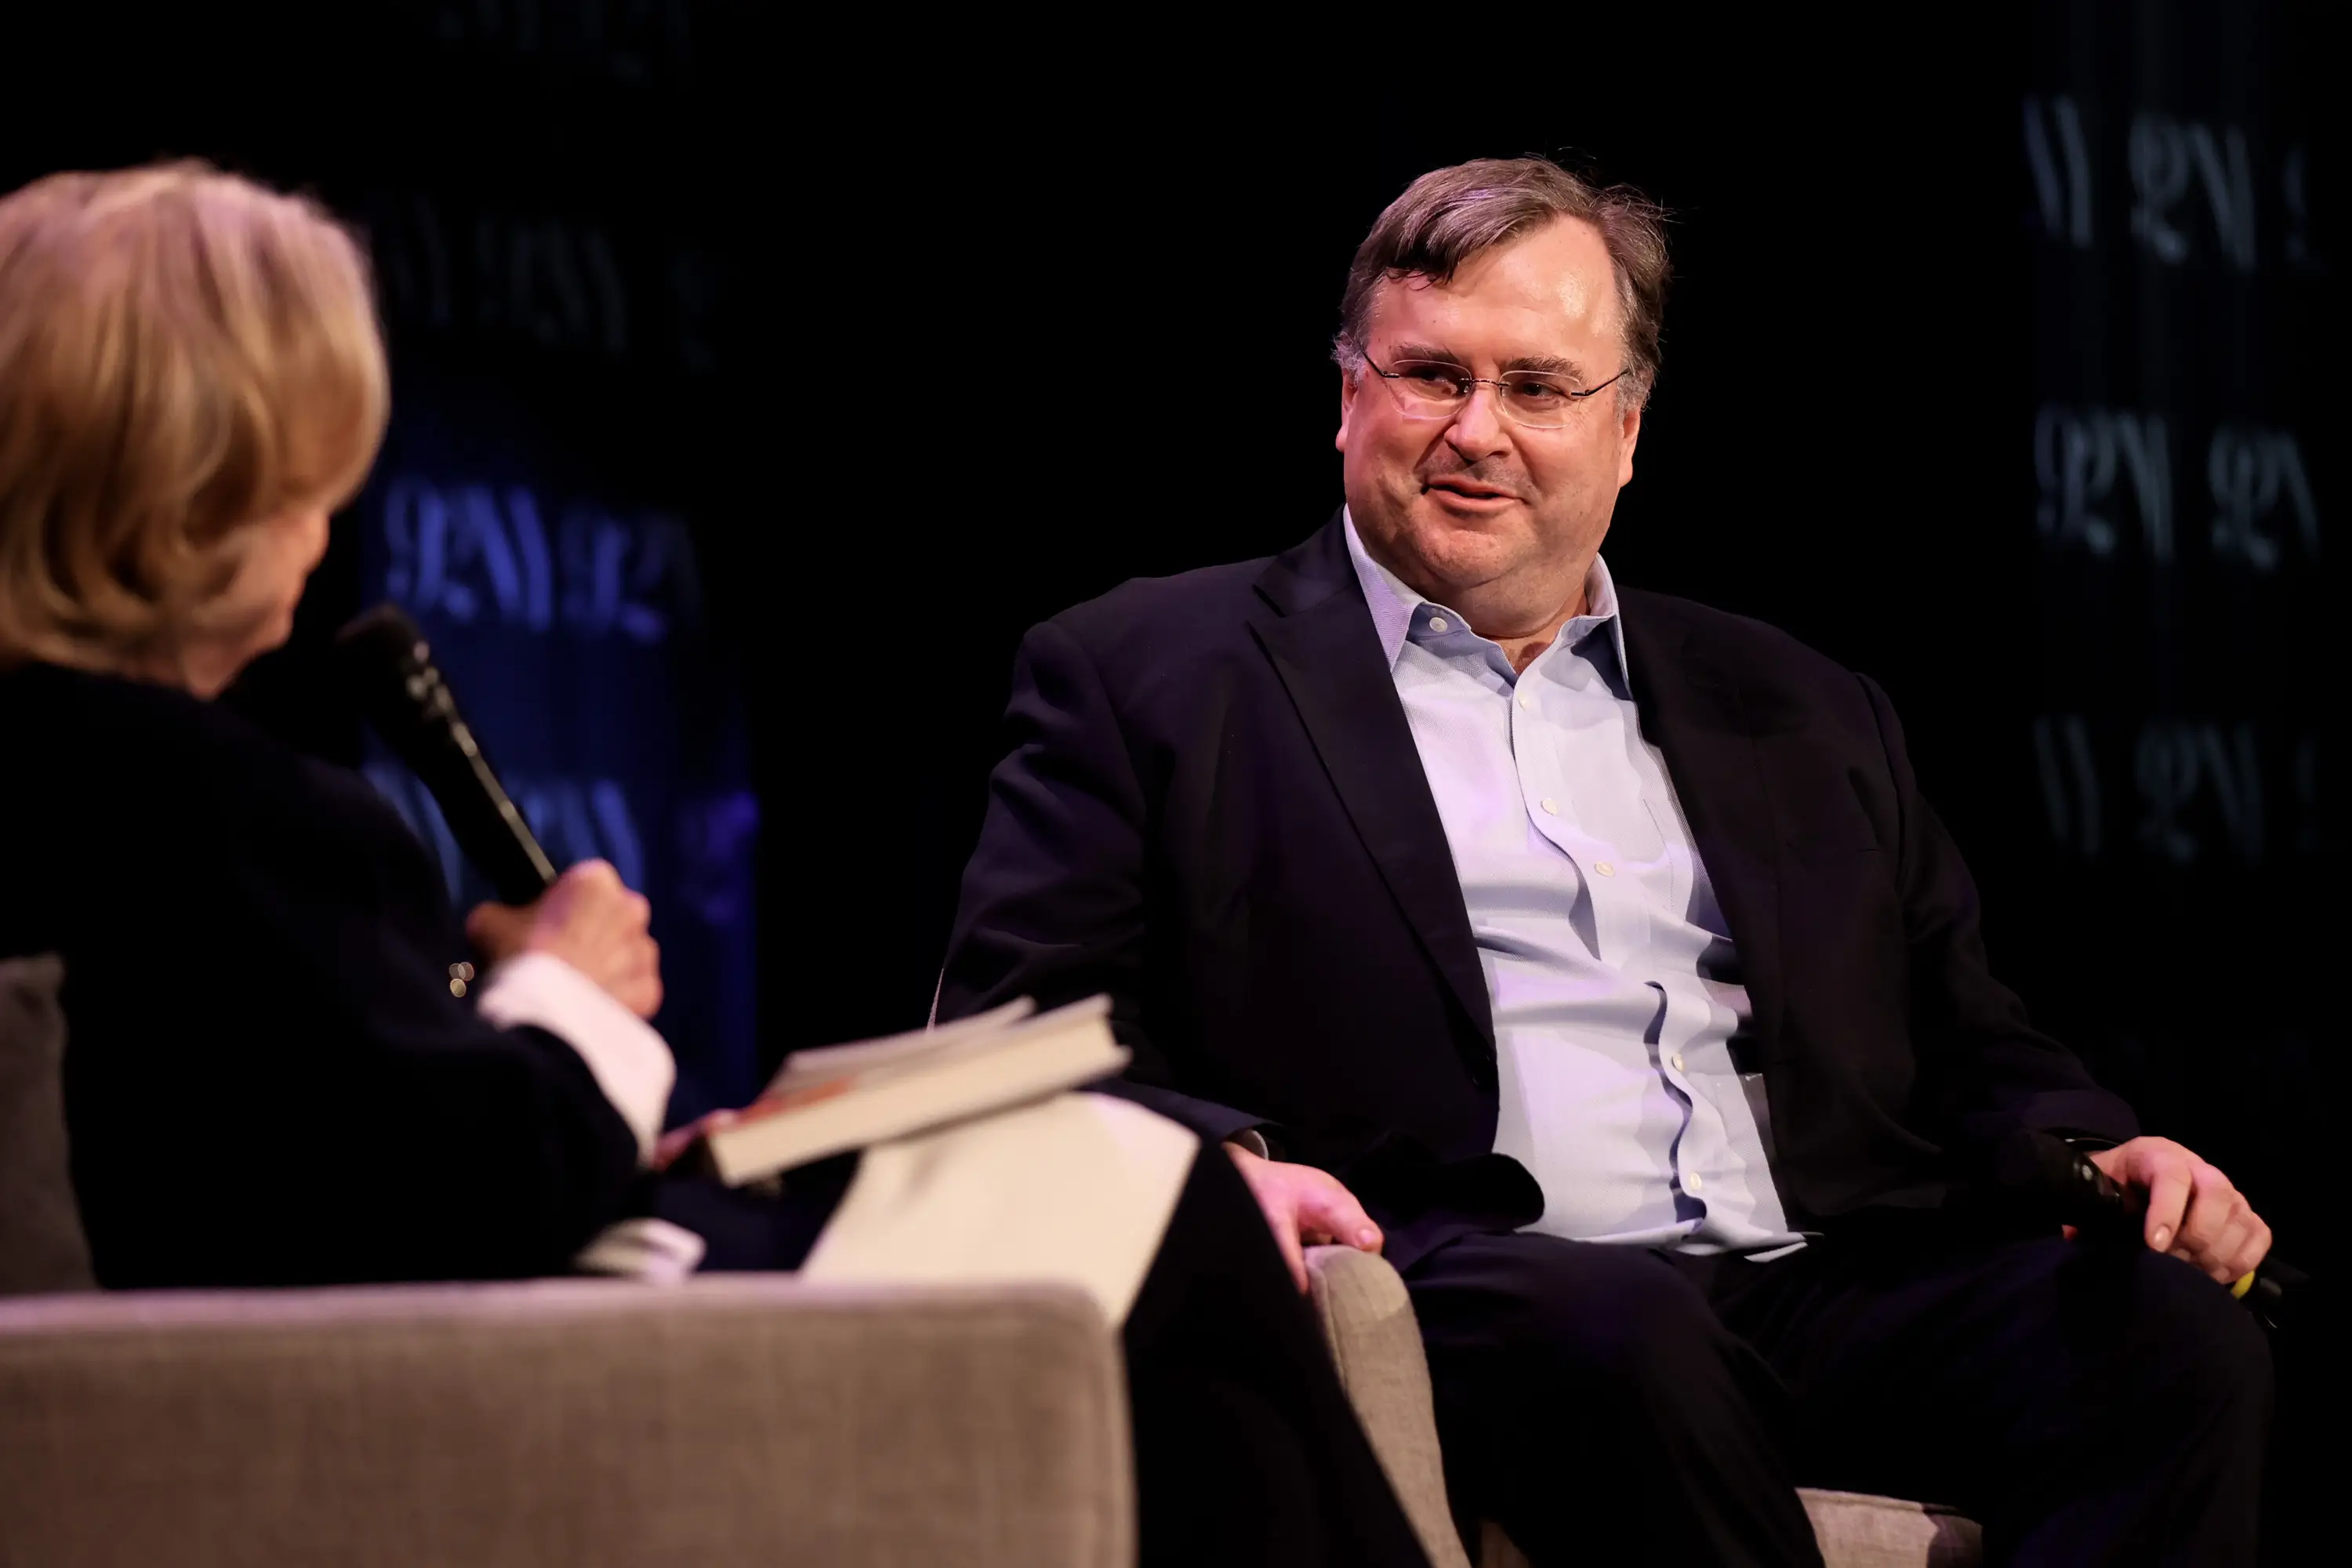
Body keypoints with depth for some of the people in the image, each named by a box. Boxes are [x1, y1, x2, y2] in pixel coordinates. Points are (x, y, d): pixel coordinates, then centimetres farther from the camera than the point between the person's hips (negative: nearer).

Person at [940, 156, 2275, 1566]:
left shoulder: (1800, 712, 26)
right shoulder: (1145, 676, 14)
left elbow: (1968, 1044, 25)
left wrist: (2097, 1155, 2)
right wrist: (1217, 1161, -17)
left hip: (1824, 1291, 4)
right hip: (1431, 1296, -4)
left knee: (2176, 1333, -24)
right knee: (1622, 1333, -39)